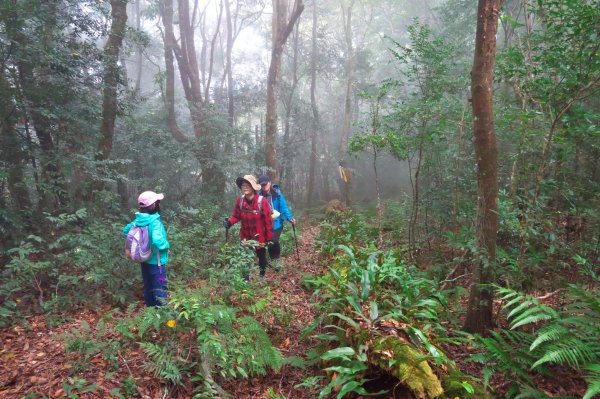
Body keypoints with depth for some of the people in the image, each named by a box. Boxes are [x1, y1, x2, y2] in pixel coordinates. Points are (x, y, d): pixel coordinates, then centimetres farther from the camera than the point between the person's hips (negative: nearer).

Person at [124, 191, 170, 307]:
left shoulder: (139, 220, -4)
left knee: (148, 288, 21)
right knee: (160, 289, 5)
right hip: (157, 261, -7)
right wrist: (167, 245, -18)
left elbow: (126, 231, 11)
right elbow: (158, 241, -38)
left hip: (145, 260, 7)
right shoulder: (155, 222, -26)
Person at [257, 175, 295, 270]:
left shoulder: (277, 194, -8)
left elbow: (284, 207, -11)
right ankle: (273, 260, 30)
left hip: (276, 222, -3)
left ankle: (277, 260, 8)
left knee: (274, 241, -15)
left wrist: (290, 218, -23)